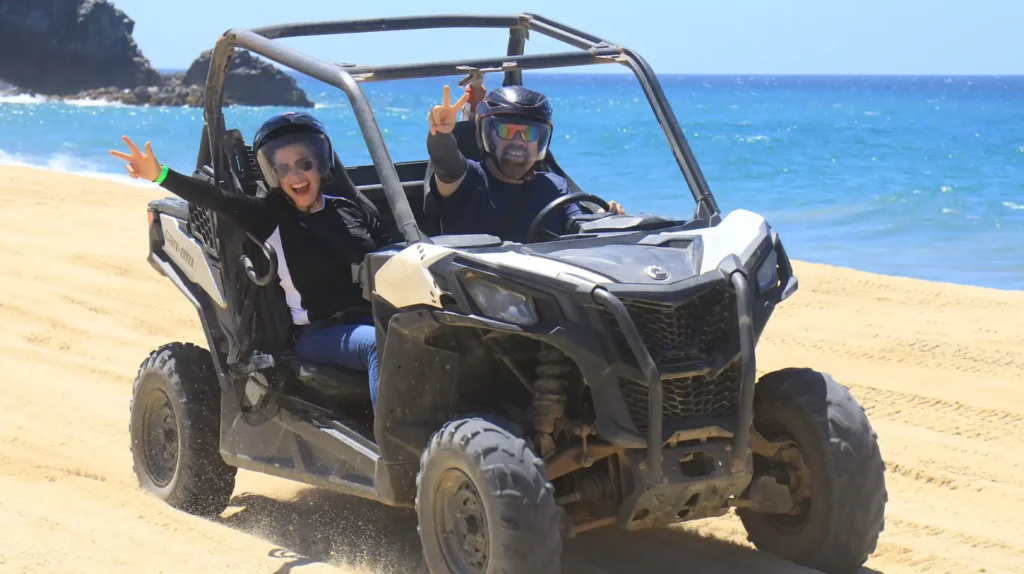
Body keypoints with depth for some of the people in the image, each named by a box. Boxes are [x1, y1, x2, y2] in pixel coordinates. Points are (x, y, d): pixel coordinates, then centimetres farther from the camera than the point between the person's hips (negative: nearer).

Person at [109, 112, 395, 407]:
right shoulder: (271, 217, 5)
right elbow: (219, 200, -8)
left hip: (379, 319, 4)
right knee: (379, 345, -36)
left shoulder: (355, 209, 15)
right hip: (319, 335, -3)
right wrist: (160, 175, -22)